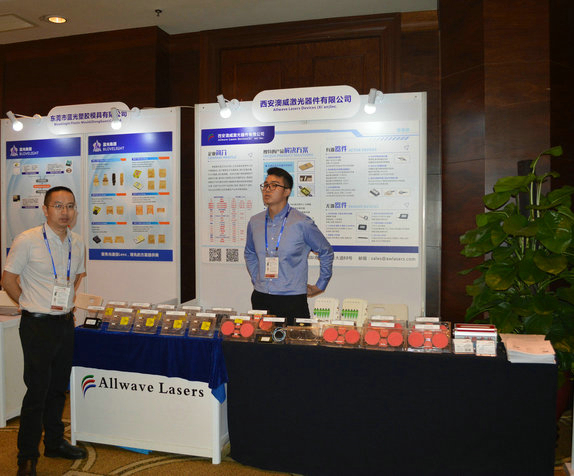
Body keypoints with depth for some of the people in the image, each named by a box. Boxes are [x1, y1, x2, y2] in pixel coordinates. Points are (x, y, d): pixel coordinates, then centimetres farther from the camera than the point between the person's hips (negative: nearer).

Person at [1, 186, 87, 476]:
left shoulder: (77, 243, 5)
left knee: (59, 388, 16)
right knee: (37, 391, -1)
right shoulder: (27, 240, -11)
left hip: (65, 323, 5)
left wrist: (70, 304, 11)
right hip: (38, 325, -5)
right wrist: (35, 306, -2)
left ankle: (54, 442, 33)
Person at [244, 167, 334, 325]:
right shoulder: (254, 222, 5)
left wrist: (320, 286, 8)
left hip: (292, 300, -4)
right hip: (260, 299, 4)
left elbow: (326, 252, 5)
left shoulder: (302, 223, -8)